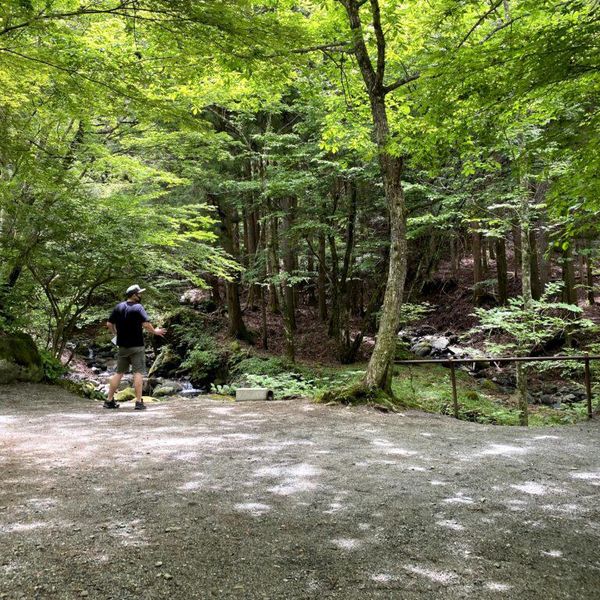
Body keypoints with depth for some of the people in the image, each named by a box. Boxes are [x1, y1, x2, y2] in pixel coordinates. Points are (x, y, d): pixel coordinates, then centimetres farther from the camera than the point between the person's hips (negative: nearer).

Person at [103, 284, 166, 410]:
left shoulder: (118, 307, 6)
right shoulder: (138, 307, -10)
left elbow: (109, 323, 6)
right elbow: (146, 324, -20)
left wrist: (115, 332, 24)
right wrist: (155, 331, -3)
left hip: (122, 346, 6)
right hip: (136, 346, -6)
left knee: (119, 373, 13)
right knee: (138, 373, -3)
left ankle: (109, 400, 16)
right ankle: (139, 402, -6)